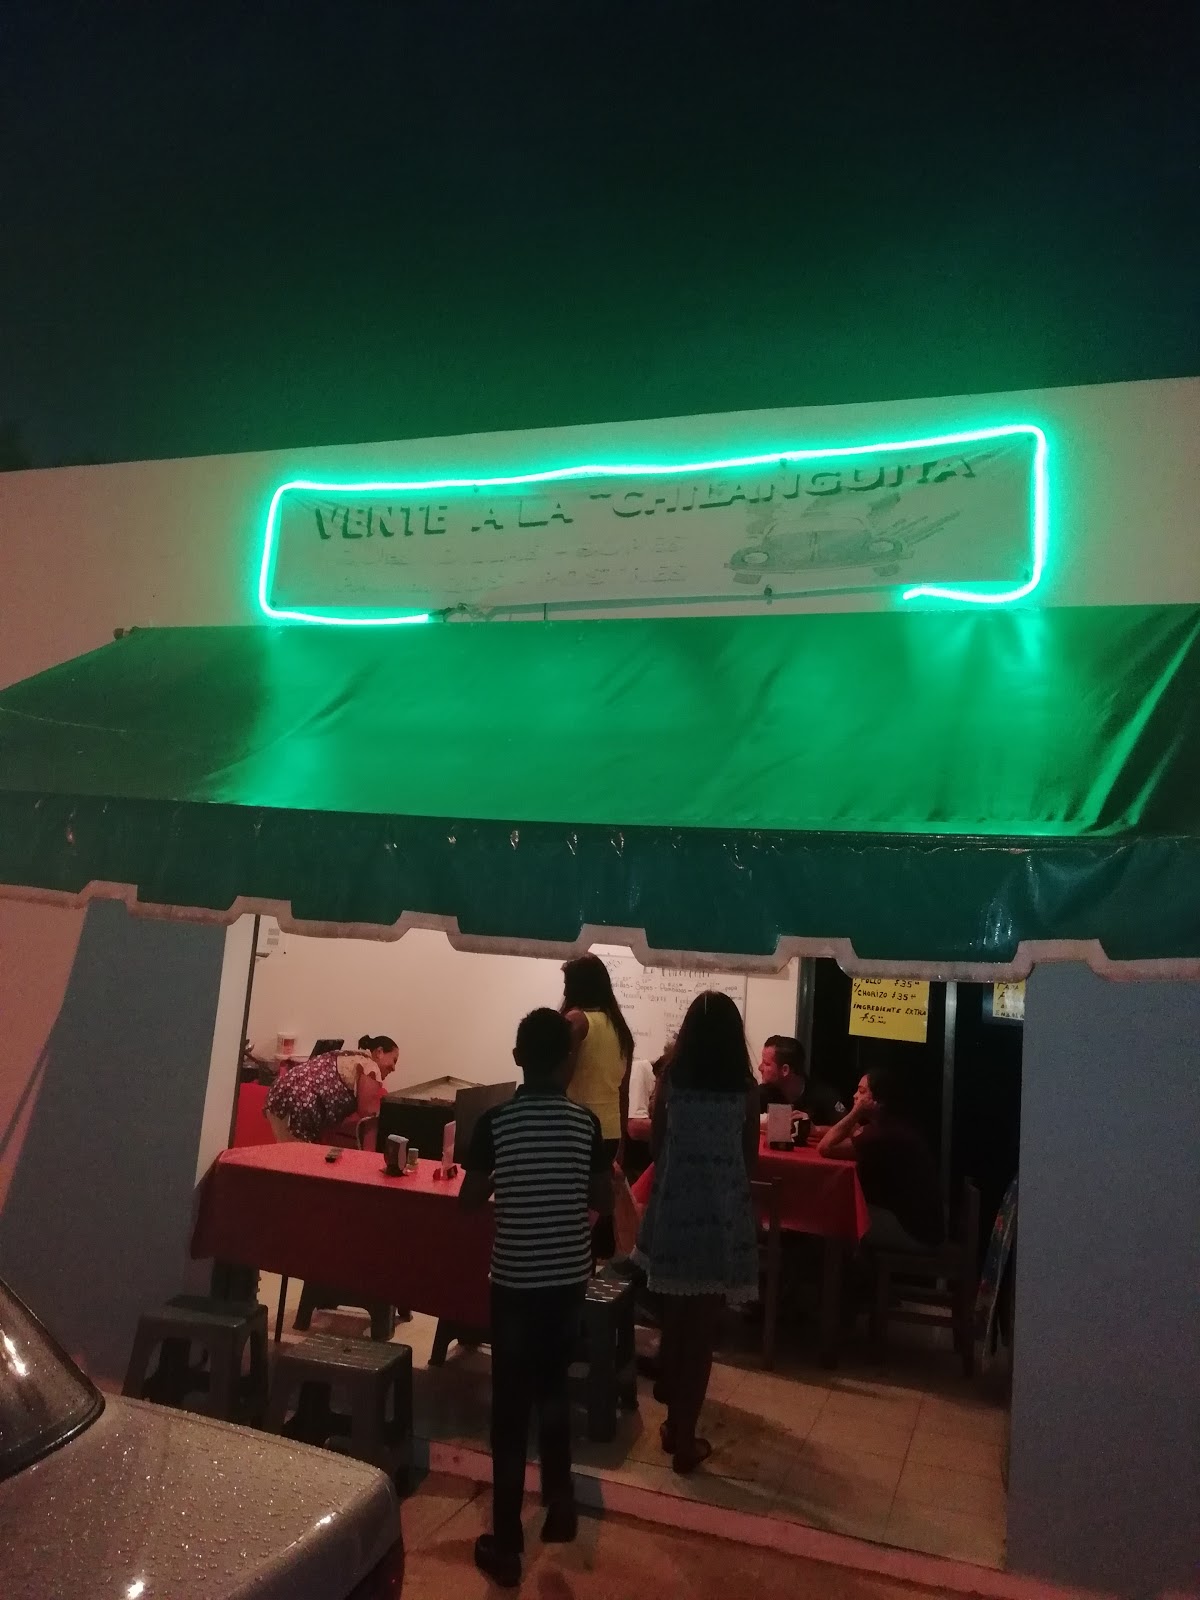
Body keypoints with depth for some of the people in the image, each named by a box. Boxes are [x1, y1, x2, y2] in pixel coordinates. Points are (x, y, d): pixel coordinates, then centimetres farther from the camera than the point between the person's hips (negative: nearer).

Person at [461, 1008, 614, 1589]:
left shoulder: (495, 1121, -11)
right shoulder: (585, 1122, -7)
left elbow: (468, 1200, -6)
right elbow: (604, 1202, -2)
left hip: (514, 1279, -2)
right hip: (569, 1277, 2)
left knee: (511, 1405, 9)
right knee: (551, 1386, 25)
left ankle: (506, 1544, 17)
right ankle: (559, 1498, 30)